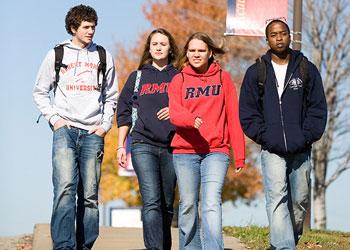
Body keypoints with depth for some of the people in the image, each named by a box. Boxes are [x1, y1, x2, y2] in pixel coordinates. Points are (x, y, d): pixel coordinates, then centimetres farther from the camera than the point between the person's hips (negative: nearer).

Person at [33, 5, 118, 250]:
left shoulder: (104, 57, 13)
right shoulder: (57, 55, 8)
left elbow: (111, 96, 18)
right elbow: (40, 91, 13)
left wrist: (105, 124, 6)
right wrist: (53, 118, 0)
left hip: (93, 133, 2)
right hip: (65, 130, -2)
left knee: (90, 195, 0)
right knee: (65, 188, -19)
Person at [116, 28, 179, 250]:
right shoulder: (137, 77, 15)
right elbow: (124, 113, 15)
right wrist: (121, 146, 9)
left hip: (171, 146, 1)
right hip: (143, 145, -1)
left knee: (167, 204, 6)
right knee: (151, 202, -15)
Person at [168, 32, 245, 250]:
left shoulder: (223, 78, 8)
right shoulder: (179, 81, 9)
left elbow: (233, 117, 6)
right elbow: (175, 113, -6)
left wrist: (239, 155, 1)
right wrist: (192, 120, -29)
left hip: (216, 151, -2)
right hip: (185, 152, 2)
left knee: (212, 203, -16)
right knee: (188, 205, 6)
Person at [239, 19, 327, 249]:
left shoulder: (307, 70, 8)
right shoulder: (256, 72, 6)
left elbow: (318, 108, 5)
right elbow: (247, 112, 5)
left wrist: (306, 137, -7)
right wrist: (264, 136, -7)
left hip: (301, 151, 2)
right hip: (272, 151, -2)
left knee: (299, 201, 8)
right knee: (277, 199, -17)